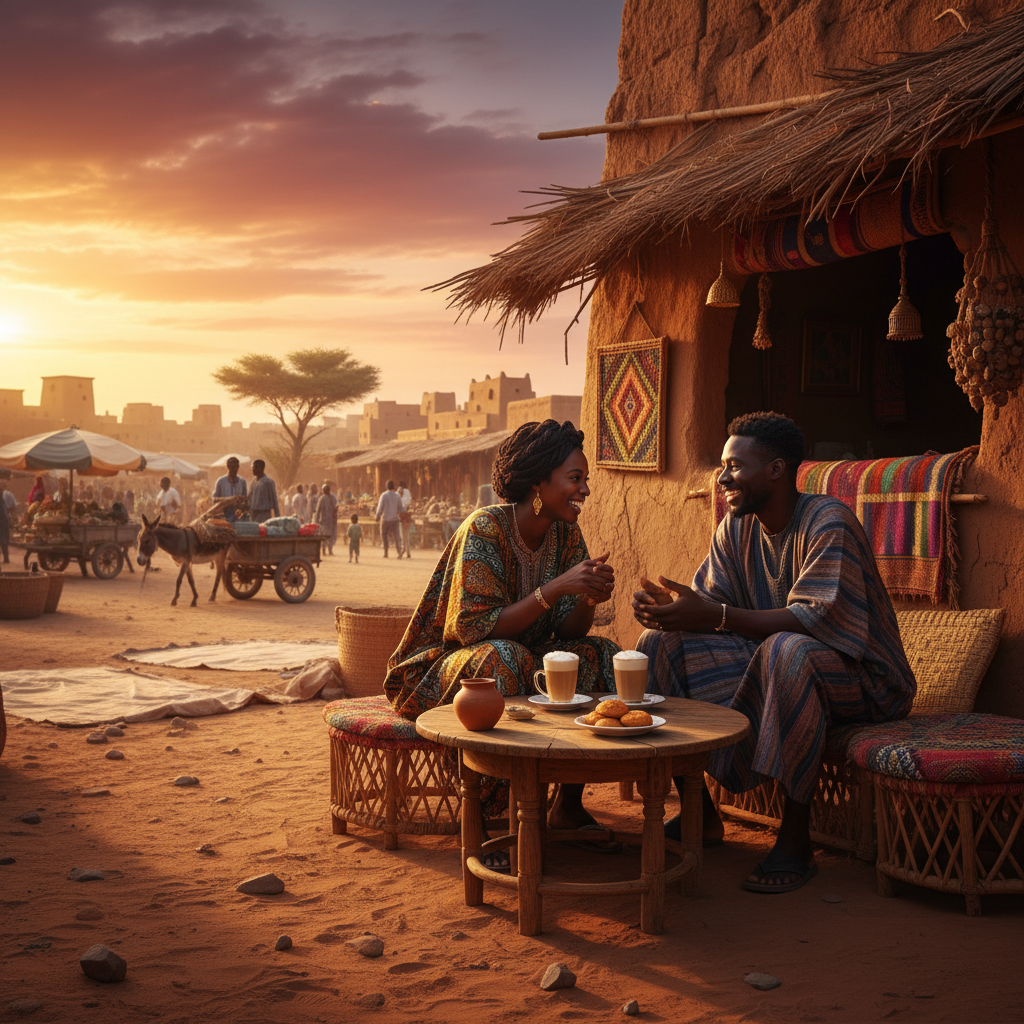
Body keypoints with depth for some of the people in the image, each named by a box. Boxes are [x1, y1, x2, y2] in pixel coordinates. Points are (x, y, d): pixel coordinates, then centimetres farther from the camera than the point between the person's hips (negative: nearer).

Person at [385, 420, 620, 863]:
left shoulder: (566, 534, -1)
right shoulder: (485, 529, -21)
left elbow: (567, 631, -4)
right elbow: (476, 628, -28)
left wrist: (589, 598, -25)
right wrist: (556, 587, -33)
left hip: (524, 664, 7)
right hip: (448, 667, -6)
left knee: (600, 656, -14)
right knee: (502, 660, -36)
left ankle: (568, 804, -5)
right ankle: (483, 821, -26)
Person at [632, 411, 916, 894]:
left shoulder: (829, 524, -19)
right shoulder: (736, 527, 5)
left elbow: (815, 620, -30)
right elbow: (712, 605, 0)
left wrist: (716, 616, -37)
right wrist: (671, 606, -24)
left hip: (861, 676, -7)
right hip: (767, 666, 8)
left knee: (786, 650, -41)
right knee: (659, 645, -8)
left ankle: (796, 838, -30)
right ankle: (699, 812, -1)